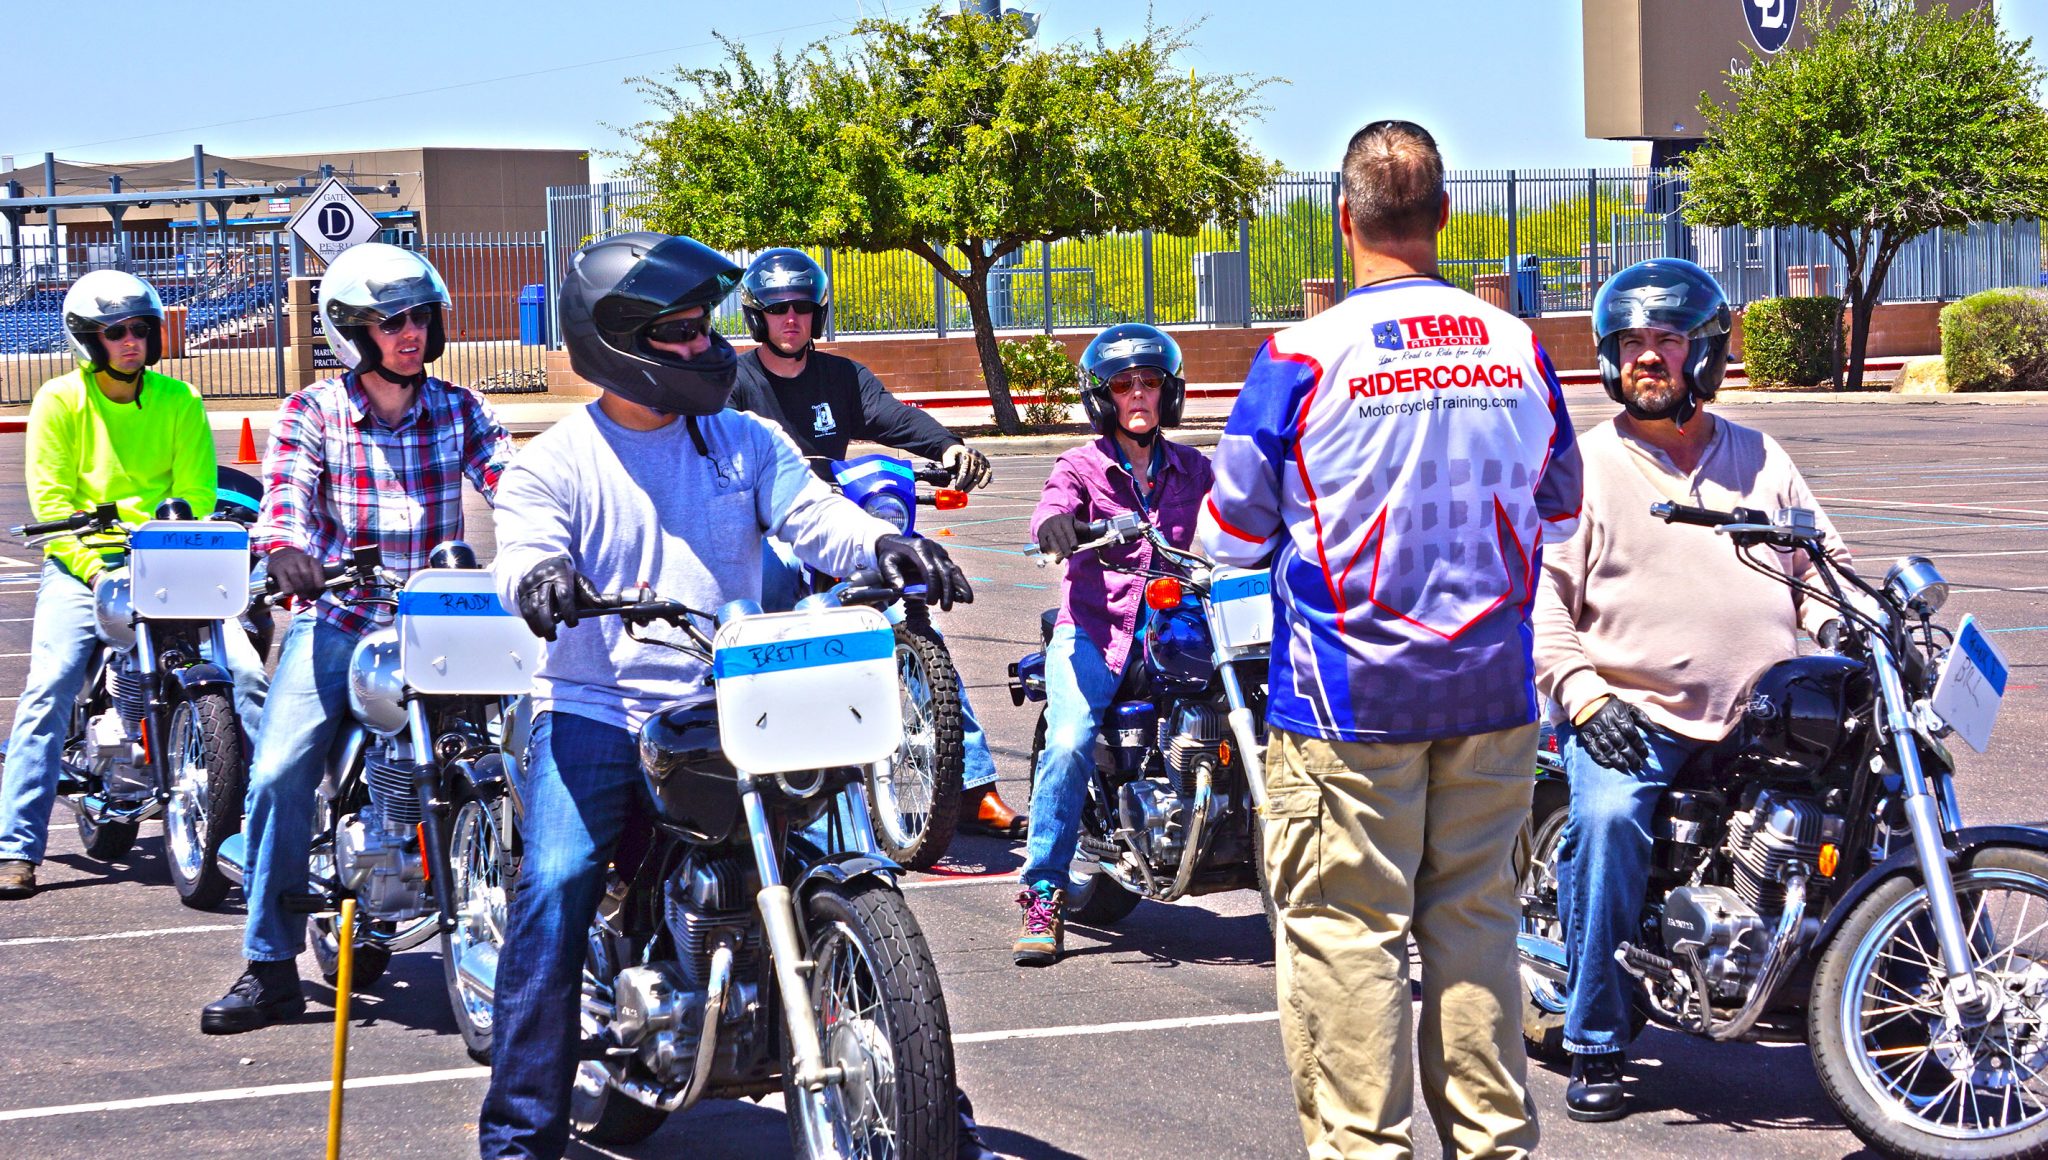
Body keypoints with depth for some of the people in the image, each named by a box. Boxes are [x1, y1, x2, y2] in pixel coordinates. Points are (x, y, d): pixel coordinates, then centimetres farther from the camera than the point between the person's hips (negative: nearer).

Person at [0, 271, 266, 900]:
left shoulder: (179, 401, 6)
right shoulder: (60, 400, 1)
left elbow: (195, 495, 3)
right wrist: (95, 568, -17)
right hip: (80, 563, -2)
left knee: (243, 671, -13)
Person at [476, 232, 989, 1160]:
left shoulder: (746, 445, 13)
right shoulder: (554, 462, 6)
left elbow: (810, 514, -1)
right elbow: (524, 550, -9)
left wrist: (883, 543, -23)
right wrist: (540, 579, -34)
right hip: (594, 709, -2)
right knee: (556, 885, -22)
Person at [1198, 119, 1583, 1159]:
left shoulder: (1306, 356, -12)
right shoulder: (1517, 347, 1)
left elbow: (1232, 533, -5)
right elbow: (1557, 510, 14)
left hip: (1348, 695, -4)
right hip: (1491, 692, 4)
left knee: (1348, 932, 2)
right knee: (1475, 919, 13)